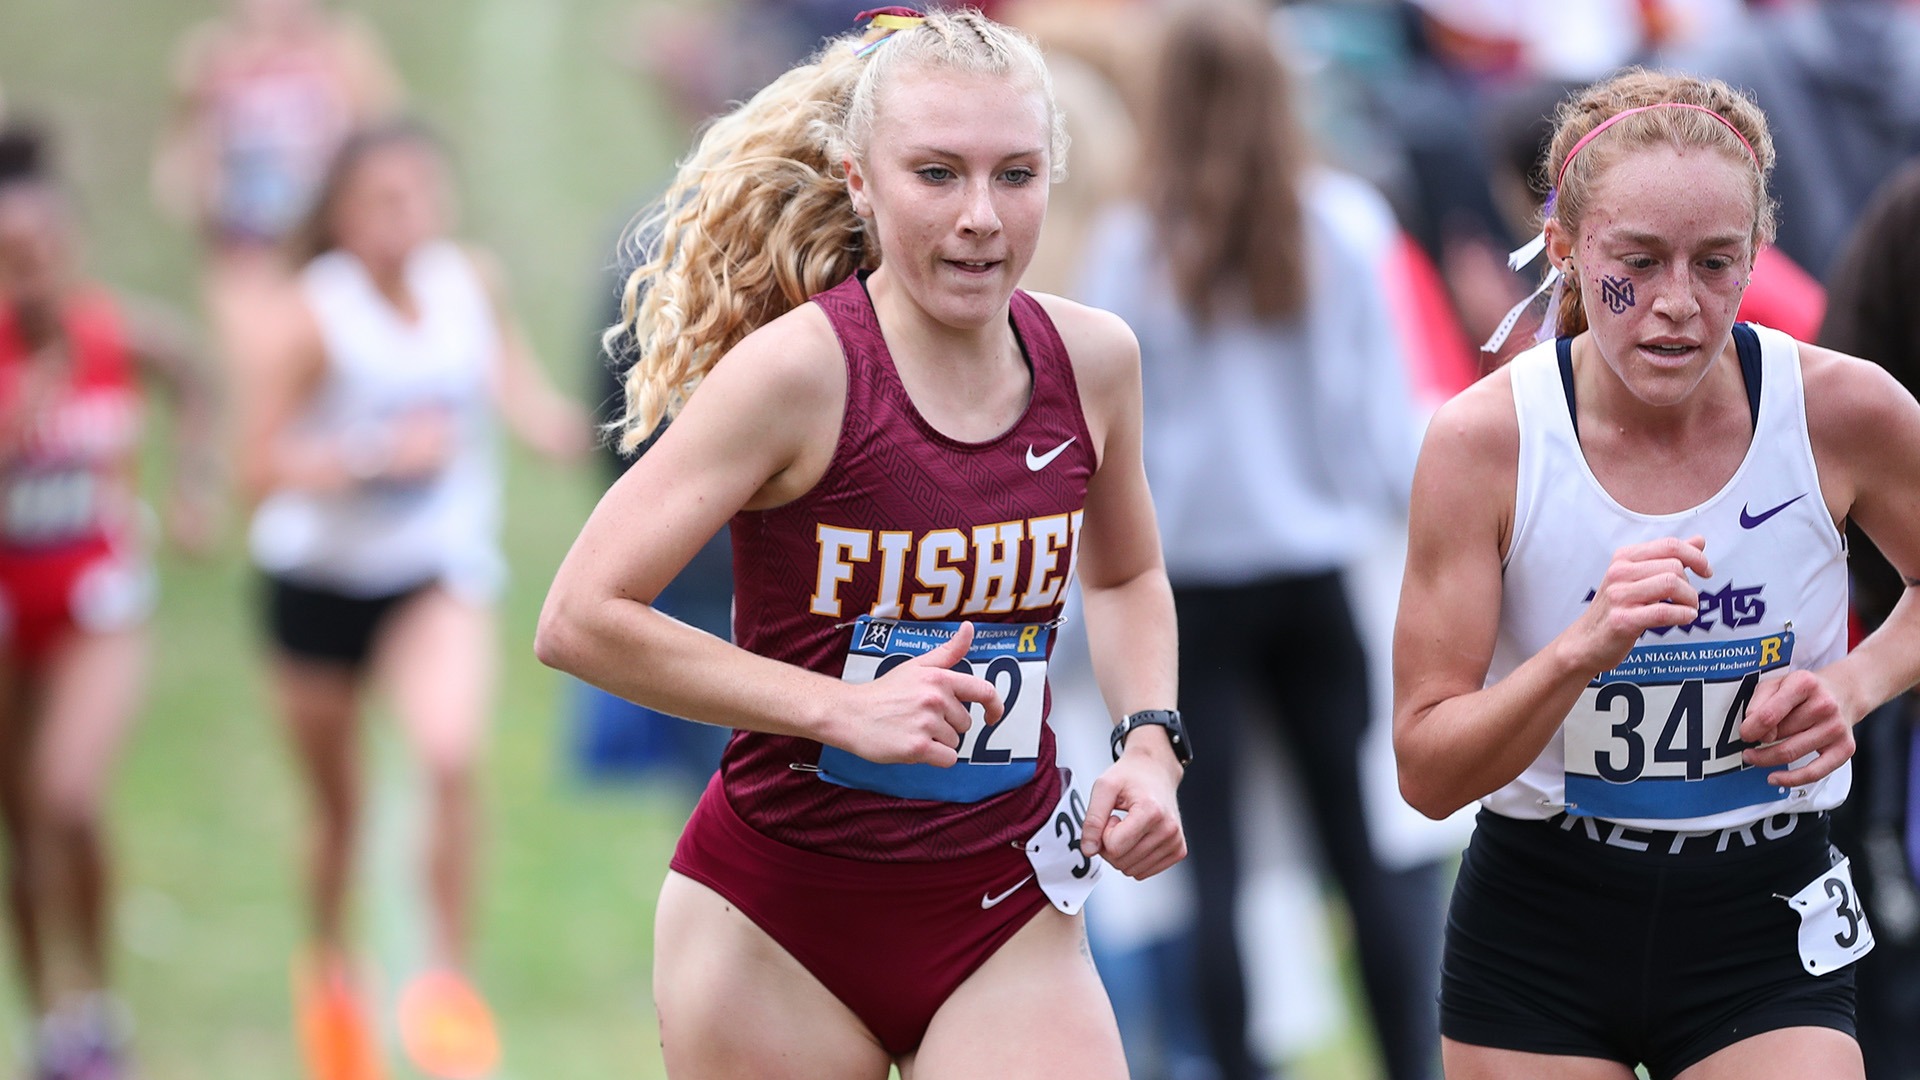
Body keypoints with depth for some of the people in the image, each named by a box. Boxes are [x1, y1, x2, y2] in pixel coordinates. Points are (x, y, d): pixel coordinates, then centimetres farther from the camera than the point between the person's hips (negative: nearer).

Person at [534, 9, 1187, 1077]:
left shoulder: (1093, 358, 0)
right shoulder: (800, 369, -16)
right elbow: (580, 620, -19)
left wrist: (1150, 741, 3)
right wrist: (843, 710, -21)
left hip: (1005, 920, 3)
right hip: (779, 922, -3)